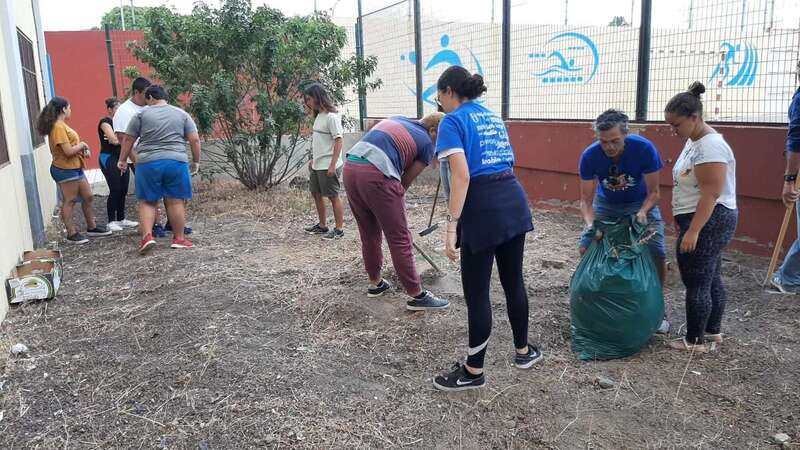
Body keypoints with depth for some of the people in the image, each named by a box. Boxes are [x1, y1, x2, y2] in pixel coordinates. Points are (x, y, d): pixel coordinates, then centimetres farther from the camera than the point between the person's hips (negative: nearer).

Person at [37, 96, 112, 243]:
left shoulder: (62, 125, 13)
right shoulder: (58, 127, -17)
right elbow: (68, 151, -22)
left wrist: (82, 150, 2)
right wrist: (82, 145, -6)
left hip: (75, 168, 10)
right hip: (65, 170, -10)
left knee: (88, 197, 15)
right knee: (70, 201, -1)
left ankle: (92, 227, 26)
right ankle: (72, 234, 7)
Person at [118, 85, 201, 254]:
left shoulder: (142, 115, 6)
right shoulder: (182, 114, 9)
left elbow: (128, 140, 8)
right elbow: (195, 140, 4)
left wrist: (122, 160, 18)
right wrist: (196, 161, 13)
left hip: (148, 163, 0)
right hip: (176, 162, 1)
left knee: (147, 201, 8)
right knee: (176, 201, 5)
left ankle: (147, 235, -4)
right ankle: (179, 238, 9)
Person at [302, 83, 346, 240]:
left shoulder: (331, 116, -16)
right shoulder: (319, 116, 11)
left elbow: (338, 141, -18)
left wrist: (332, 165, -21)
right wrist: (313, 159, 18)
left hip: (328, 166, -9)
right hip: (317, 165, 9)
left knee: (333, 197, 0)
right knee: (316, 193, 16)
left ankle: (338, 229, 10)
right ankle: (322, 225, 30)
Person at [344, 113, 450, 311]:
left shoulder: (397, 120, 28)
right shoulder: (427, 143, 10)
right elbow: (407, 179, 12)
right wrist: (396, 201, 27)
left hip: (350, 166, 7)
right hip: (376, 174, -7)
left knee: (368, 233, 21)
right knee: (400, 239, 3)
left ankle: (375, 283, 35)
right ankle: (417, 295, 11)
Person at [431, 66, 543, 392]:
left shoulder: (453, 121, -4)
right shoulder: (493, 117, 20)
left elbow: (462, 175, -17)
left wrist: (452, 225, -19)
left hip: (484, 208, -7)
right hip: (514, 200, 8)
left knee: (476, 292, 3)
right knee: (513, 281, 20)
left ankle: (474, 371, 16)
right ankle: (523, 351, 36)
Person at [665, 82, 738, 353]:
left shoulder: (710, 146, -20)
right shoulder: (694, 141, 11)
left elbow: (711, 193, -25)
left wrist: (693, 231, -26)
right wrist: (683, 222, 21)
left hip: (708, 221, -10)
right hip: (708, 220, 10)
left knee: (697, 283, -3)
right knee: (711, 279, 18)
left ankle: (695, 341, 7)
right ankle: (713, 332, 30)